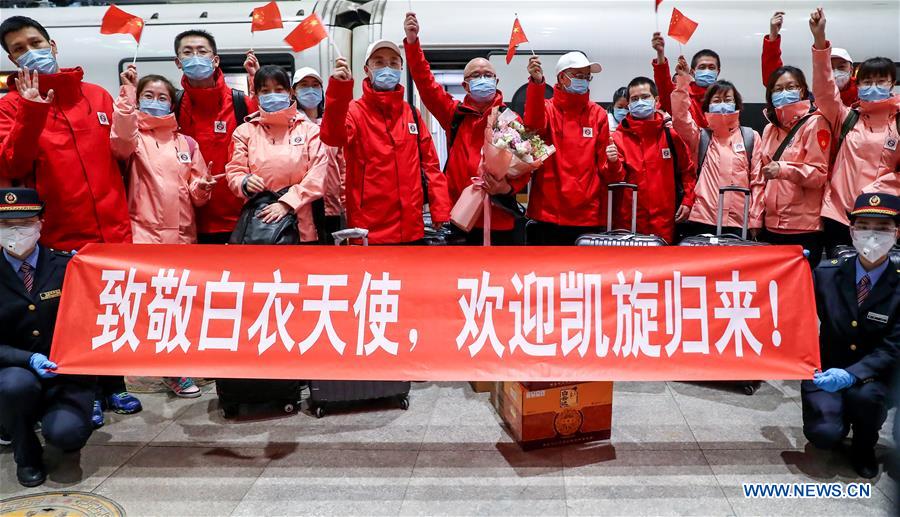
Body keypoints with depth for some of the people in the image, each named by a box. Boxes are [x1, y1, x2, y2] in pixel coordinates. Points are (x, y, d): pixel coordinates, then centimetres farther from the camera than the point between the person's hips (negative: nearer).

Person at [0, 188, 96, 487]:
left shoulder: (66, 265, -1)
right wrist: (28, 360, -21)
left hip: (69, 373, -1)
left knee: (66, 434, -26)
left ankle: (61, 420, 16)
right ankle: (26, 455, -3)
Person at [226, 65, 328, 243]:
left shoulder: (310, 130, 5)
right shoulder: (245, 131, 11)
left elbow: (318, 175, -5)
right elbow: (234, 173, 6)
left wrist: (286, 203, -14)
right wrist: (245, 182, -16)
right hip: (258, 223, 1)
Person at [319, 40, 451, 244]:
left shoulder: (412, 114, 12)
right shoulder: (354, 111, -1)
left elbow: (430, 163, 10)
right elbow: (332, 137, -23)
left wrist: (440, 209, 0)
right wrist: (338, 90, -36)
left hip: (411, 227, 4)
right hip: (369, 229, -4)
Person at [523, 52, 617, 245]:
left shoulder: (598, 114, 12)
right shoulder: (546, 108, 5)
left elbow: (603, 161, 14)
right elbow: (534, 125, -20)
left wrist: (612, 163, -9)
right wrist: (536, 83, -31)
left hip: (589, 215, 2)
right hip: (548, 213, -2)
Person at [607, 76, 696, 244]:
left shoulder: (671, 134, 4)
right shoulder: (619, 137, 1)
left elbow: (688, 170, 13)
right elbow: (616, 178, -4)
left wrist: (687, 201, 5)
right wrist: (614, 163, -23)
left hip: (664, 222, 1)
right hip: (628, 221, -1)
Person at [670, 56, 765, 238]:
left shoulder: (751, 137, 9)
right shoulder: (701, 136, 11)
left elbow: (758, 180, 6)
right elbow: (679, 118, -9)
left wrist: (755, 221, 1)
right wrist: (683, 82, -17)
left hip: (739, 223, 0)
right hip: (702, 220, 0)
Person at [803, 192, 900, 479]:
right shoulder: (827, 273, -3)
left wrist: (851, 375, -31)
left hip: (871, 375, 0)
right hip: (825, 369, 1)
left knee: (864, 394, -35)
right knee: (824, 434, -22)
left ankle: (863, 447, 0)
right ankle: (839, 418, 18)